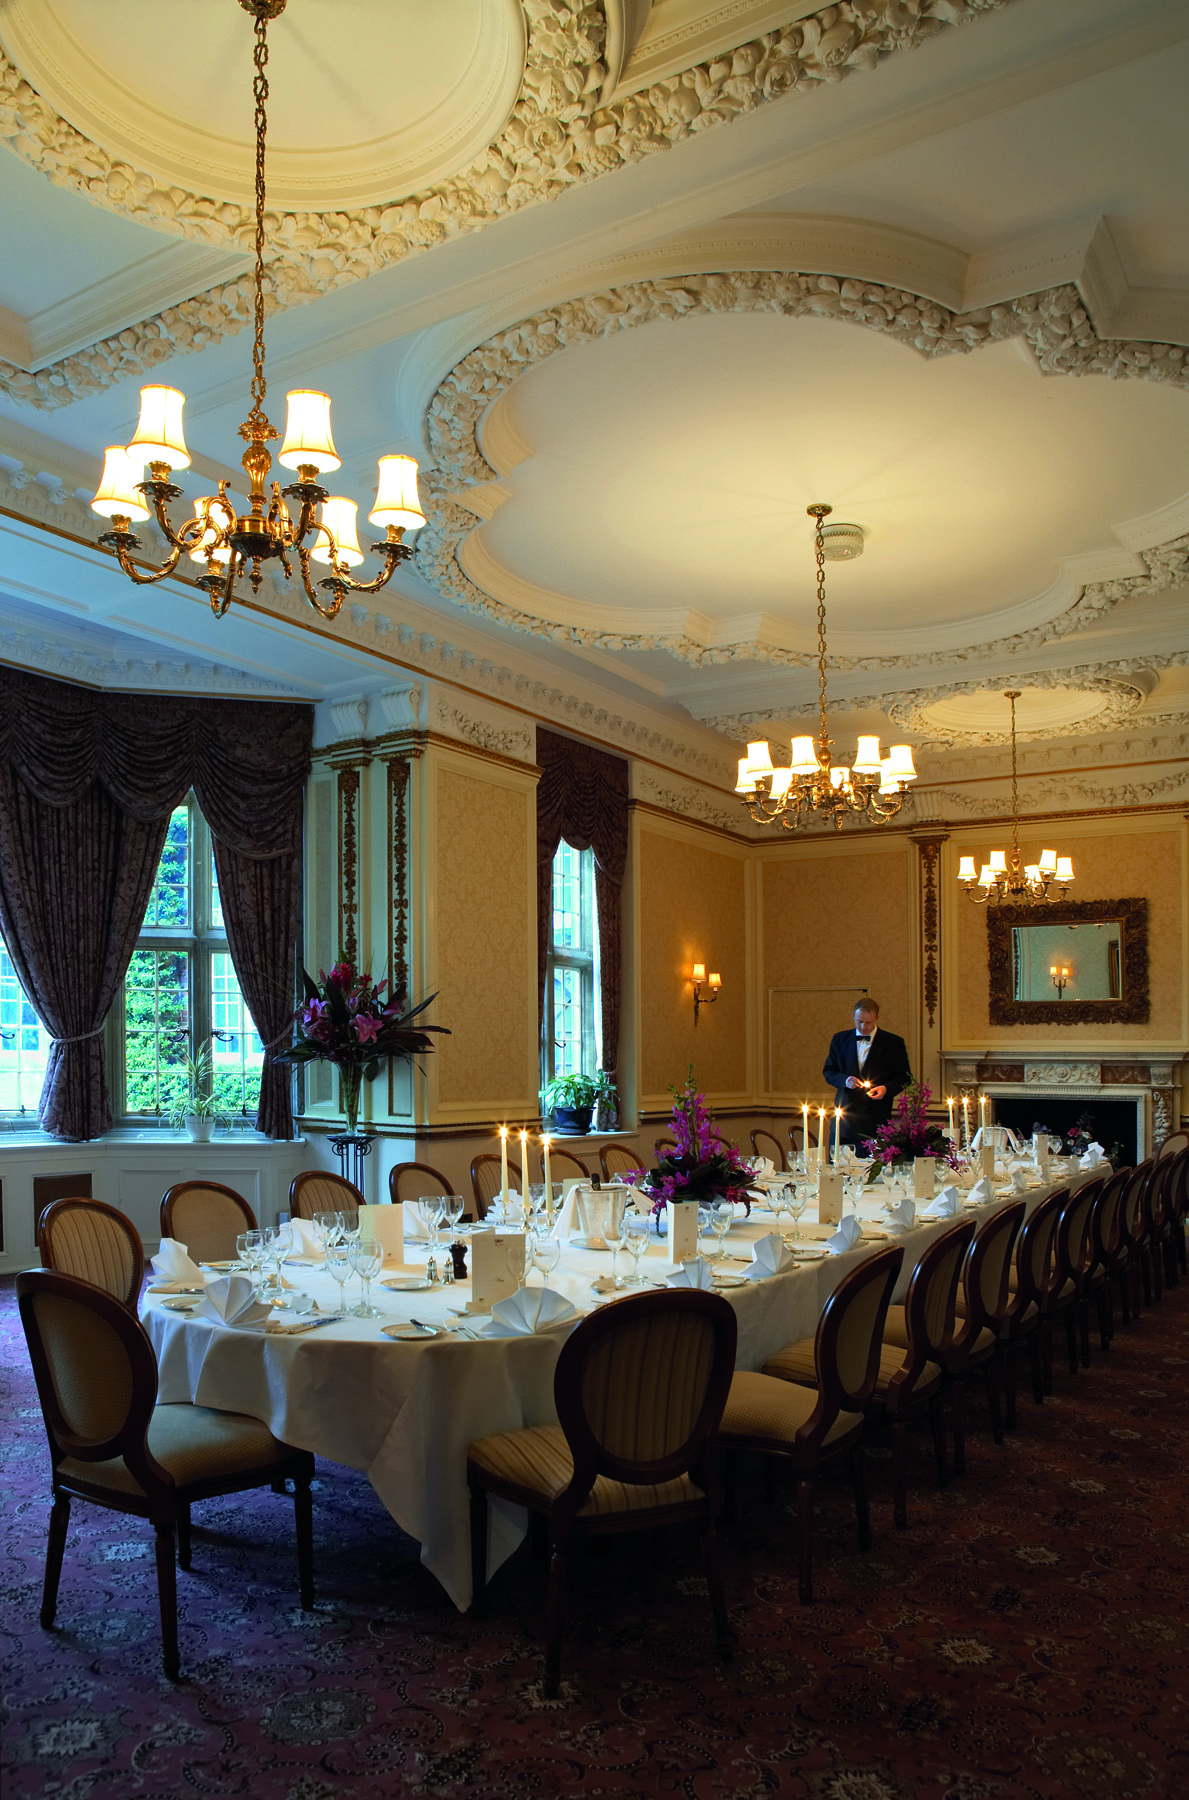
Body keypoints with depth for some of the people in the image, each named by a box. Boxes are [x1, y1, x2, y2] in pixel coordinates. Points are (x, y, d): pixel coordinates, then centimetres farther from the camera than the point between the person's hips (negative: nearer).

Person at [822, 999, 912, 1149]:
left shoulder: (894, 1043, 2)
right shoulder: (839, 1039, 10)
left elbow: (905, 1077, 7)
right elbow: (828, 1071, 12)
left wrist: (886, 1088, -13)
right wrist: (845, 1080, -9)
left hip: (876, 1120, -2)